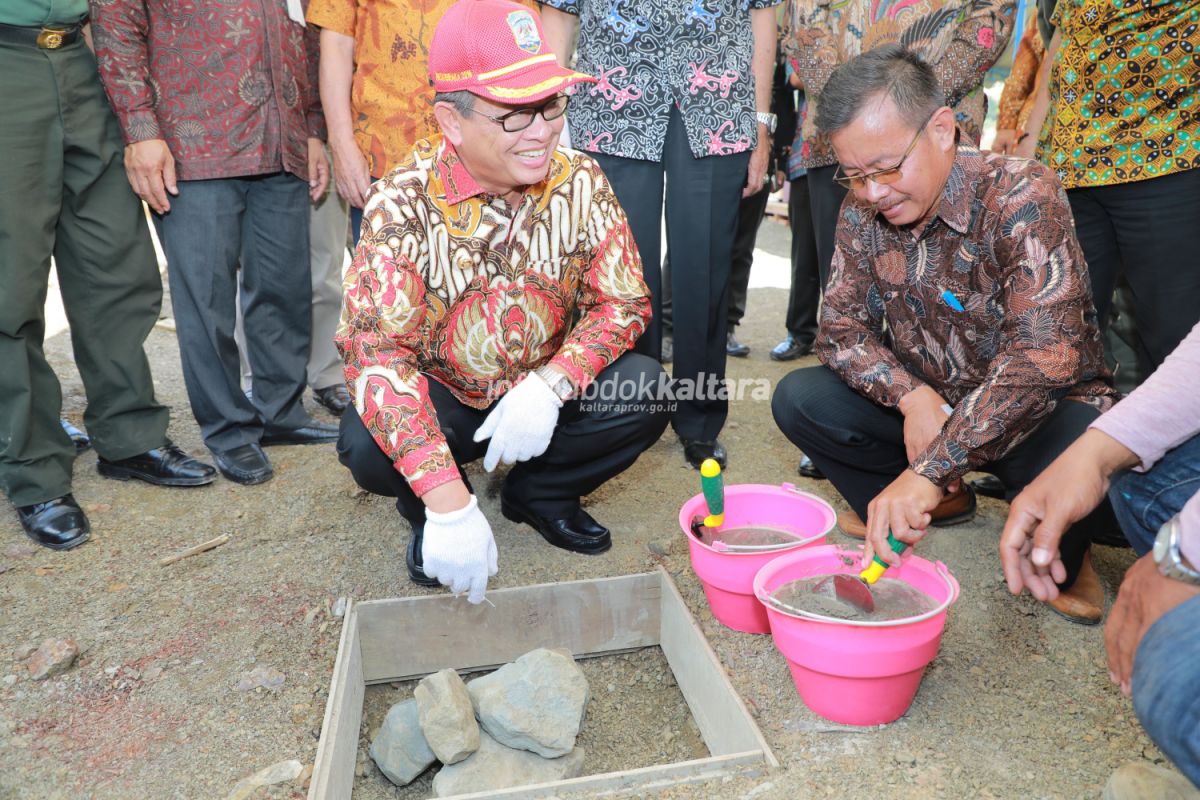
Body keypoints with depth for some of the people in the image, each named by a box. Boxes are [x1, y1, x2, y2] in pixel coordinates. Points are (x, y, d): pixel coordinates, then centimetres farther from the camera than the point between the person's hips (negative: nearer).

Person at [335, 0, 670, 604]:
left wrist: (550, 384, -28)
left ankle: (539, 493, 7)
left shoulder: (580, 182, -12)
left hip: (543, 396, 3)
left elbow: (624, 301, -8)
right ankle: (426, 514, 6)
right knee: (368, 446, -31)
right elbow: (374, 346, -30)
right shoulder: (405, 201, -21)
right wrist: (449, 504, -40)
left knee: (645, 391, -22)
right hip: (439, 401, -2)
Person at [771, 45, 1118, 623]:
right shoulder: (862, 210, -7)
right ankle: (940, 503, 6)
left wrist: (927, 473, -43)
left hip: (1044, 409, -4)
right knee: (797, 398, -13)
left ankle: (1062, 553, 1)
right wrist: (912, 396, -25)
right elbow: (839, 326, -5)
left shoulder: (1021, 197, -25)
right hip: (929, 404, 5)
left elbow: (1042, 355, -36)